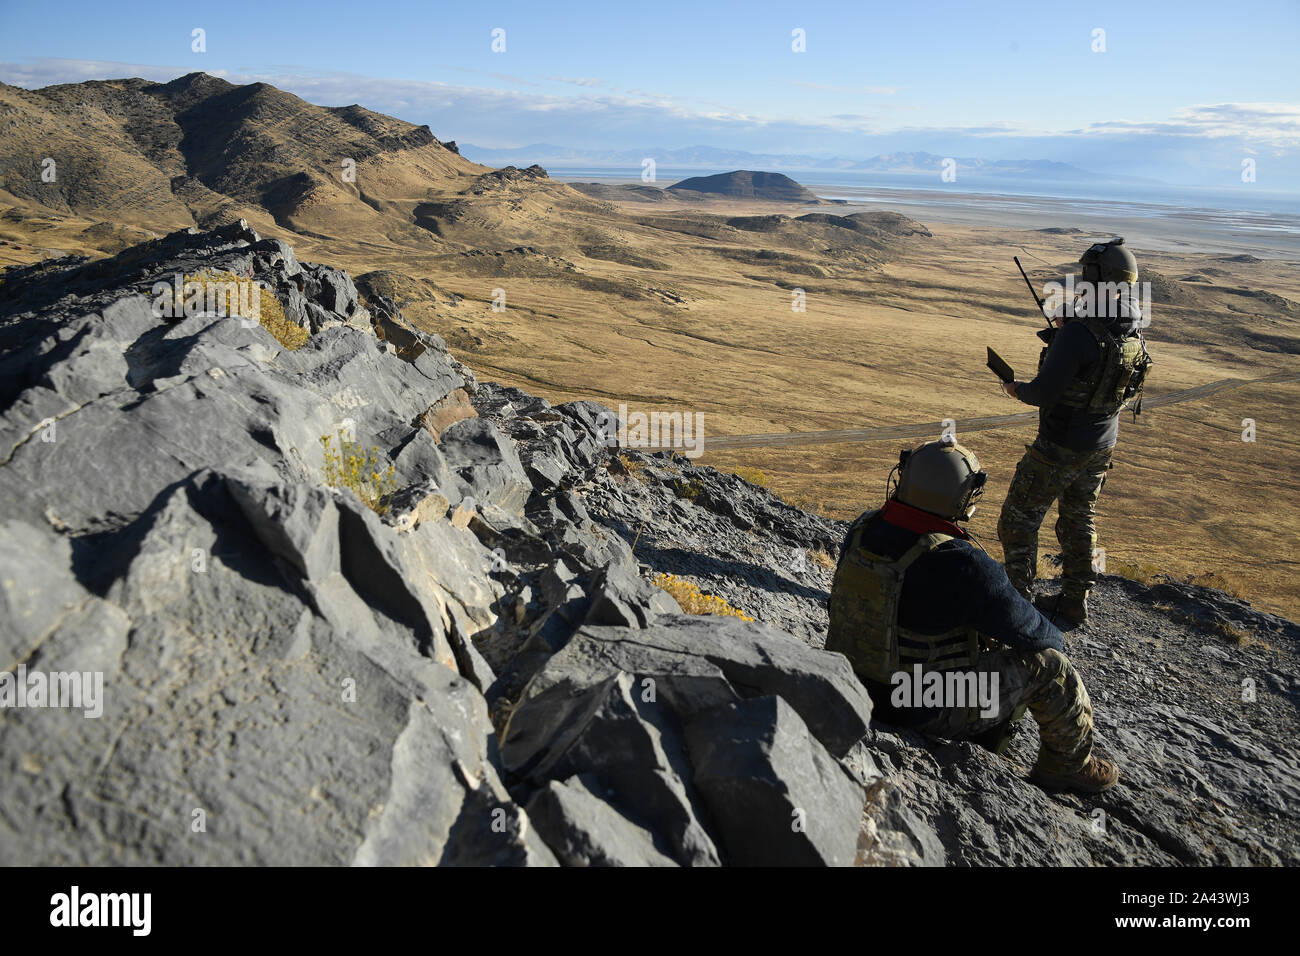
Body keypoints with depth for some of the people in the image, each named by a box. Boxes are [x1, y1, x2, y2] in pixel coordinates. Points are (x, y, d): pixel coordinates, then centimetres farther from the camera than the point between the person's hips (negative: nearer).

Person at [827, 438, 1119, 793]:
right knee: (1048, 666, 4)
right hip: (924, 709, -7)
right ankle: (1068, 764, 28)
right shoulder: (961, 564, -30)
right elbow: (1028, 630, -14)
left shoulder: (862, 529, -7)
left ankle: (982, 741, 38)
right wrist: (1051, 640, 12)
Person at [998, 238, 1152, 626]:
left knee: (1018, 520, 8)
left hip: (1060, 448, -8)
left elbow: (1044, 393, -24)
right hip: (1103, 446, 8)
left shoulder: (1078, 334, -28)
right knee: (1080, 521, 21)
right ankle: (1074, 605, 30)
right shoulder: (1133, 327, -2)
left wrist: (1016, 389, -3)